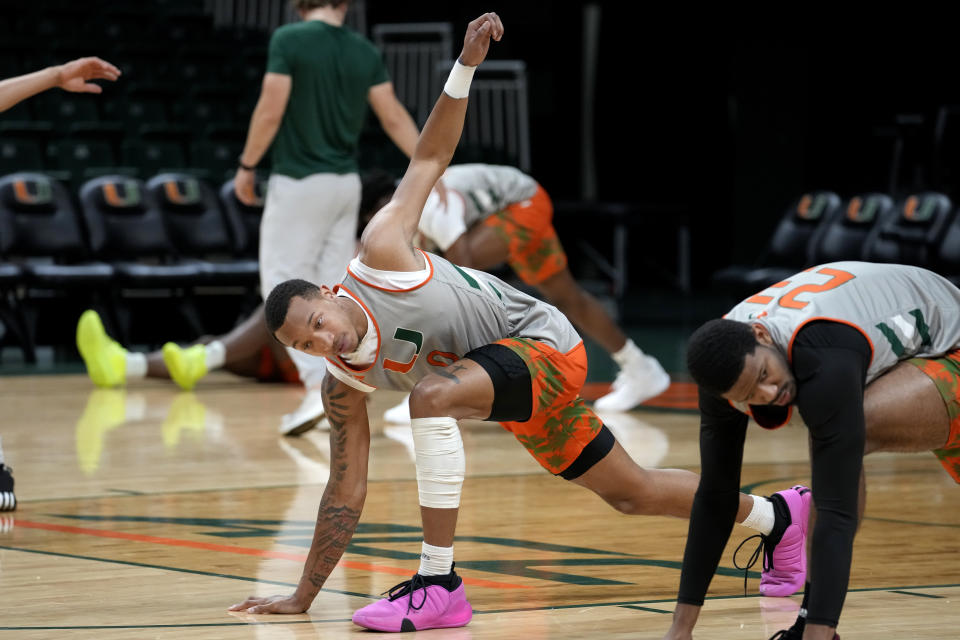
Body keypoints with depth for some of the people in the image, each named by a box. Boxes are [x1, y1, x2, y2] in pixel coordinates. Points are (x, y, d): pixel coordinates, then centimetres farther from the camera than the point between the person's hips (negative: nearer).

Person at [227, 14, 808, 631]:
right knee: (633, 493, 18)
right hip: (517, 392, 8)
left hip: (543, 340, -8)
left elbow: (430, 159, -13)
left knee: (433, 395, -33)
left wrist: (466, 66, -24)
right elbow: (346, 495, -1)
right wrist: (303, 598, -2)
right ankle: (777, 516, 40)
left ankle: (440, 585, -28)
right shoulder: (343, 384, -7)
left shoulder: (378, 255, -22)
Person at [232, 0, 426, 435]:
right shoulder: (364, 52, 5)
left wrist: (247, 166, -1)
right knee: (333, 290, 11)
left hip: (298, 182, -6)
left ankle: (317, 386, -17)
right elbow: (394, 117, 5)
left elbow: (270, 111, -12)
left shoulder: (288, 40, -10)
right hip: (347, 184, 6)